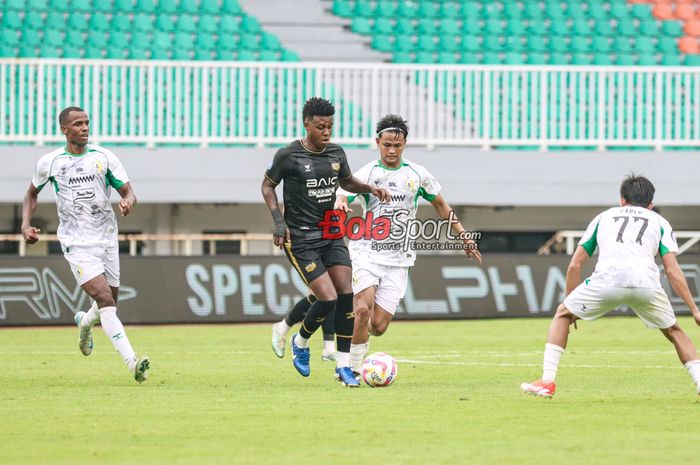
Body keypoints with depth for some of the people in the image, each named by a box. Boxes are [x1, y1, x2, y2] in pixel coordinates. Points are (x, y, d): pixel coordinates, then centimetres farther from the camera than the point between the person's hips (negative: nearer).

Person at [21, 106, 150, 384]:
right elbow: (32, 194, 16)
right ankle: (132, 363, -27)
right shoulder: (50, 163, 0)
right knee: (104, 299, -19)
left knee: (110, 301, 13)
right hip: (76, 244, -3)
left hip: (107, 240, 3)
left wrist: (128, 202, -21)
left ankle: (85, 322, 50)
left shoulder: (104, 158, 2)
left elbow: (128, 191, 4)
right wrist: (25, 225, 1)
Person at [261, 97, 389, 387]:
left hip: (331, 234, 6)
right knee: (328, 298, -15)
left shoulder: (336, 153, 5)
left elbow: (347, 182, 23)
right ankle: (300, 343, 16)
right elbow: (267, 185, 2)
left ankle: (343, 366, 2)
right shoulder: (288, 156, -11)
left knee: (347, 295, -6)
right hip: (300, 238, -6)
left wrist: (370, 189, 4)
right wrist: (278, 221, -9)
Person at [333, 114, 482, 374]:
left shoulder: (417, 175, 7)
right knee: (363, 309, -23)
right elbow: (341, 199, -15)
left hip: (399, 258, 2)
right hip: (367, 252, -2)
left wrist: (464, 236, 16)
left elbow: (440, 205, 20)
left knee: (378, 326, -5)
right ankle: (353, 368, -8)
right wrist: (340, 207, -41)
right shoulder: (366, 174, -2)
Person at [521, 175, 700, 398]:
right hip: (646, 283, 0)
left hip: (607, 279, 0)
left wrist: (570, 304, 38)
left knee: (562, 314, 23)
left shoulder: (604, 217, 32)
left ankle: (547, 381, 13)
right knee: (673, 330, 25)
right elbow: (673, 271, 14)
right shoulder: (659, 222, 28)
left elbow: (574, 266, 27)